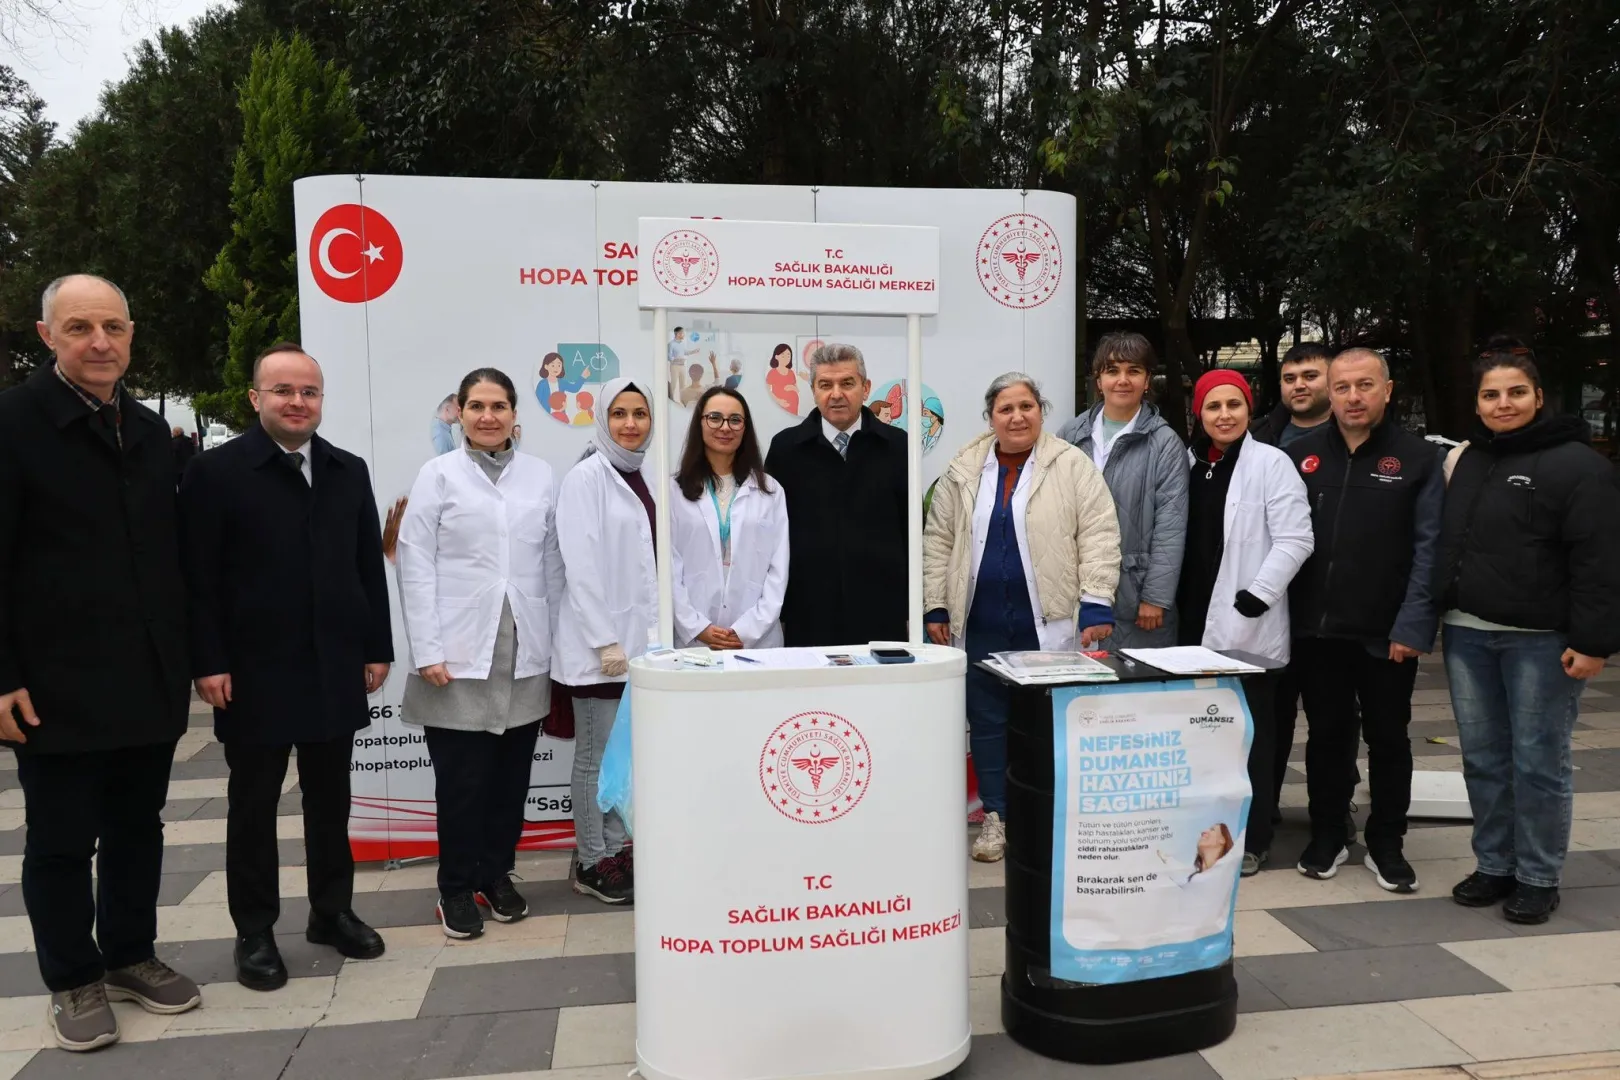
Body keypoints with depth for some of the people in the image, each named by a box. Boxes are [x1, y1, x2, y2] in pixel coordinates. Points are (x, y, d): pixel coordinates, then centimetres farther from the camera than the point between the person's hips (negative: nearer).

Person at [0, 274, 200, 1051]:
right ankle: (74, 980, 24)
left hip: (148, 680, 5)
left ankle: (130, 956, 30)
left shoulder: (148, 430, 10)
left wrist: (183, 656, 13)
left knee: (137, 826, 15)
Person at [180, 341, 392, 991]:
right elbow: (198, 577, -8)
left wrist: (377, 647, 6)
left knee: (330, 797, 14)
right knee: (253, 804, 9)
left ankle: (332, 910, 28)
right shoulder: (215, 472, -5)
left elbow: (370, 567, 9)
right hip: (254, 670, -4)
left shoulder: (349, 471, 8)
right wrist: (208, 662, -13)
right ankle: (254, 931, 21)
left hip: (335, 667, 4)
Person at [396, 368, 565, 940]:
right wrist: (427, 651, -9)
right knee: (462, 780, 3)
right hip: (460, 655, -2)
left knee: (512, 776, 9)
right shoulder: (438, 475, 1)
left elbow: (553, 562, 9)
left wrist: (558, 640, 7)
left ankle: (497, 876, 26)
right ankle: (457, 888, 19)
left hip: (526, 655, 3)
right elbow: (415, 566, -3)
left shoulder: (540, 475, 8)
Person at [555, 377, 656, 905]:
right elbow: (581, 564, -15)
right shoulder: (587, 476, -9)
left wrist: (657, 632, 10)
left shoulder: (646, 478, 12)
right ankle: (592, 862, 15)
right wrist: (606, 641, -18)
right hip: (600, 639, -7)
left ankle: (617, 850, 25)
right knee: (598, 755, 3)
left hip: (641, 638, 7)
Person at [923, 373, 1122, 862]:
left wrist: (1096, 605, -13)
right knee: (987, 721, 9)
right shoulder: (963, 470, 7)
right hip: (980, 622, 3)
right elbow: (939, 540, 9)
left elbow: (1099, 537, -6)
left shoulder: (1073, 466, -2)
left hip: (1048, 622, -2)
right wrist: (935, 606, 4)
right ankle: (997, 817, 22)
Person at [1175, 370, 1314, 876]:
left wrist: (1258, 593, -17)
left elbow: (1295, 540, -11)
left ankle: (1251, 839, 16)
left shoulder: (1271, 462, -5)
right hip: (1195, 618, 5)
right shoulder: (1190, 463, 11)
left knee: (1248, 733, 3)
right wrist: (1174, 601, 10)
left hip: (1247, 623, -5)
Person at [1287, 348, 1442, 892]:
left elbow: (1429, 549, -6)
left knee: (1388, 739, 11)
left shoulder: (1418, 458, -2)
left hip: (1387, 634, -2)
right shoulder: (1301, 454, 4)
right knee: (1327, 735, 13)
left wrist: (1413, 626, -13)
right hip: (1316, 629, 2)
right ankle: (1327, 836, 27)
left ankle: (1386, 843, 27)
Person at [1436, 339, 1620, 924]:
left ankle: (1538, 878, 15)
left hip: (1541, 641, -6)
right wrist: (1440, 616, 11)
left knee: (1538, 761, 3)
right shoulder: (1465, 460, 12)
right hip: (1468, 635, 6)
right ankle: (1494, 865, 23)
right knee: (1483, 757, 11)